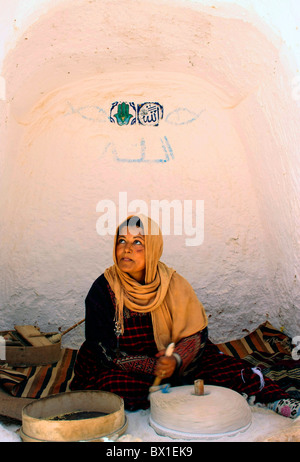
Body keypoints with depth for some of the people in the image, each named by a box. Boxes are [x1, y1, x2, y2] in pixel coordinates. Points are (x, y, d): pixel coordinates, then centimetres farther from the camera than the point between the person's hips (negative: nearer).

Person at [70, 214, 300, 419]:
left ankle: (272, 397, -7)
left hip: (167, 357, 1)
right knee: (109, 384, -33)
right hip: (122, 370, -1)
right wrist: (153, 367, -23)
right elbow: (105, 350, -15)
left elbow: (196, 333, -8)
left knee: (225, 367, -20)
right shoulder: (103, 289, -15)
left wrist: (175, 360, -29)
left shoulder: (172, 283, -11)